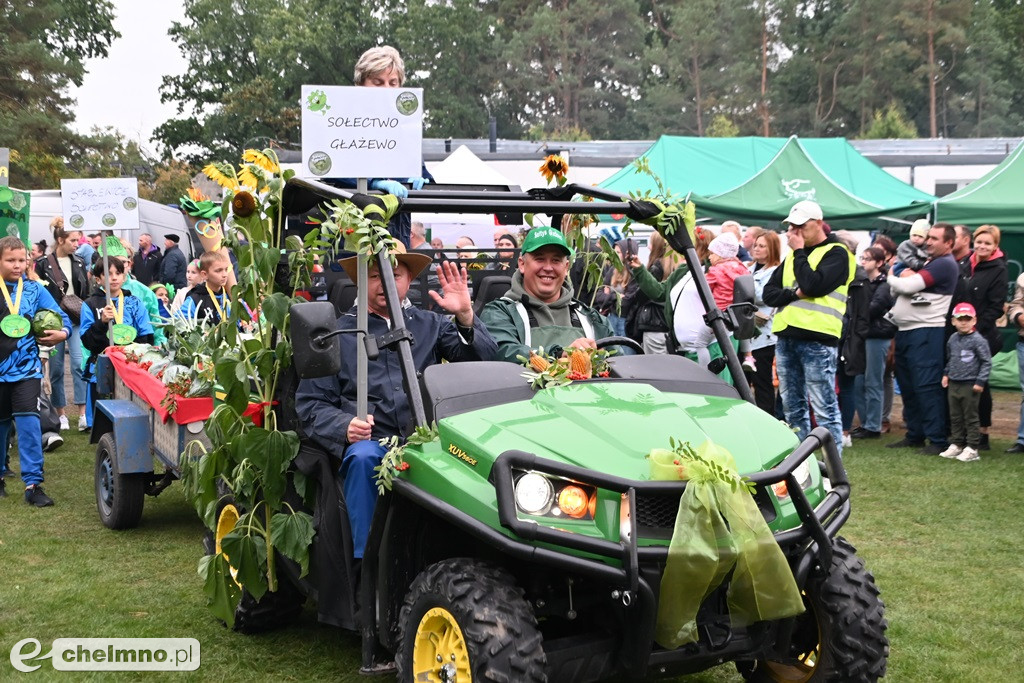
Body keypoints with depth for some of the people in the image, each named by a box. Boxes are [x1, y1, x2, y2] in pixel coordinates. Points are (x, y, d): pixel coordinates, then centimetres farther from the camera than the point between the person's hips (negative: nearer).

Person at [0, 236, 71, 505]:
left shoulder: (35, 289, 1)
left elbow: (61, 317, 1)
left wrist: (62, 333, -18)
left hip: (26, 368, -1)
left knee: (28, 422, -11)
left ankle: (33, 484, -8)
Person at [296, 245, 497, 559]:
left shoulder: (430, 324, 21)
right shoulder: (337, 335, 16)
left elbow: (484, 359, 9)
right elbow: (311, 403, 12)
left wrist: (465, 317, -9)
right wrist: (345, 426, -8)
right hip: (370, 441, 0)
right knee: (363, 457, -35)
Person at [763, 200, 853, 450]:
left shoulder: (836, 253, -2)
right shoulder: (793, 255, 20)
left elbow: (812, 284, -18)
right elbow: (769, 292, 13)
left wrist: (799, 251, -6)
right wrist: (794, 294, -7)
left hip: (816, 339, -7)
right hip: (786, 337, 7)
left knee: (824, 408, -6)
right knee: (792, 407, 12)